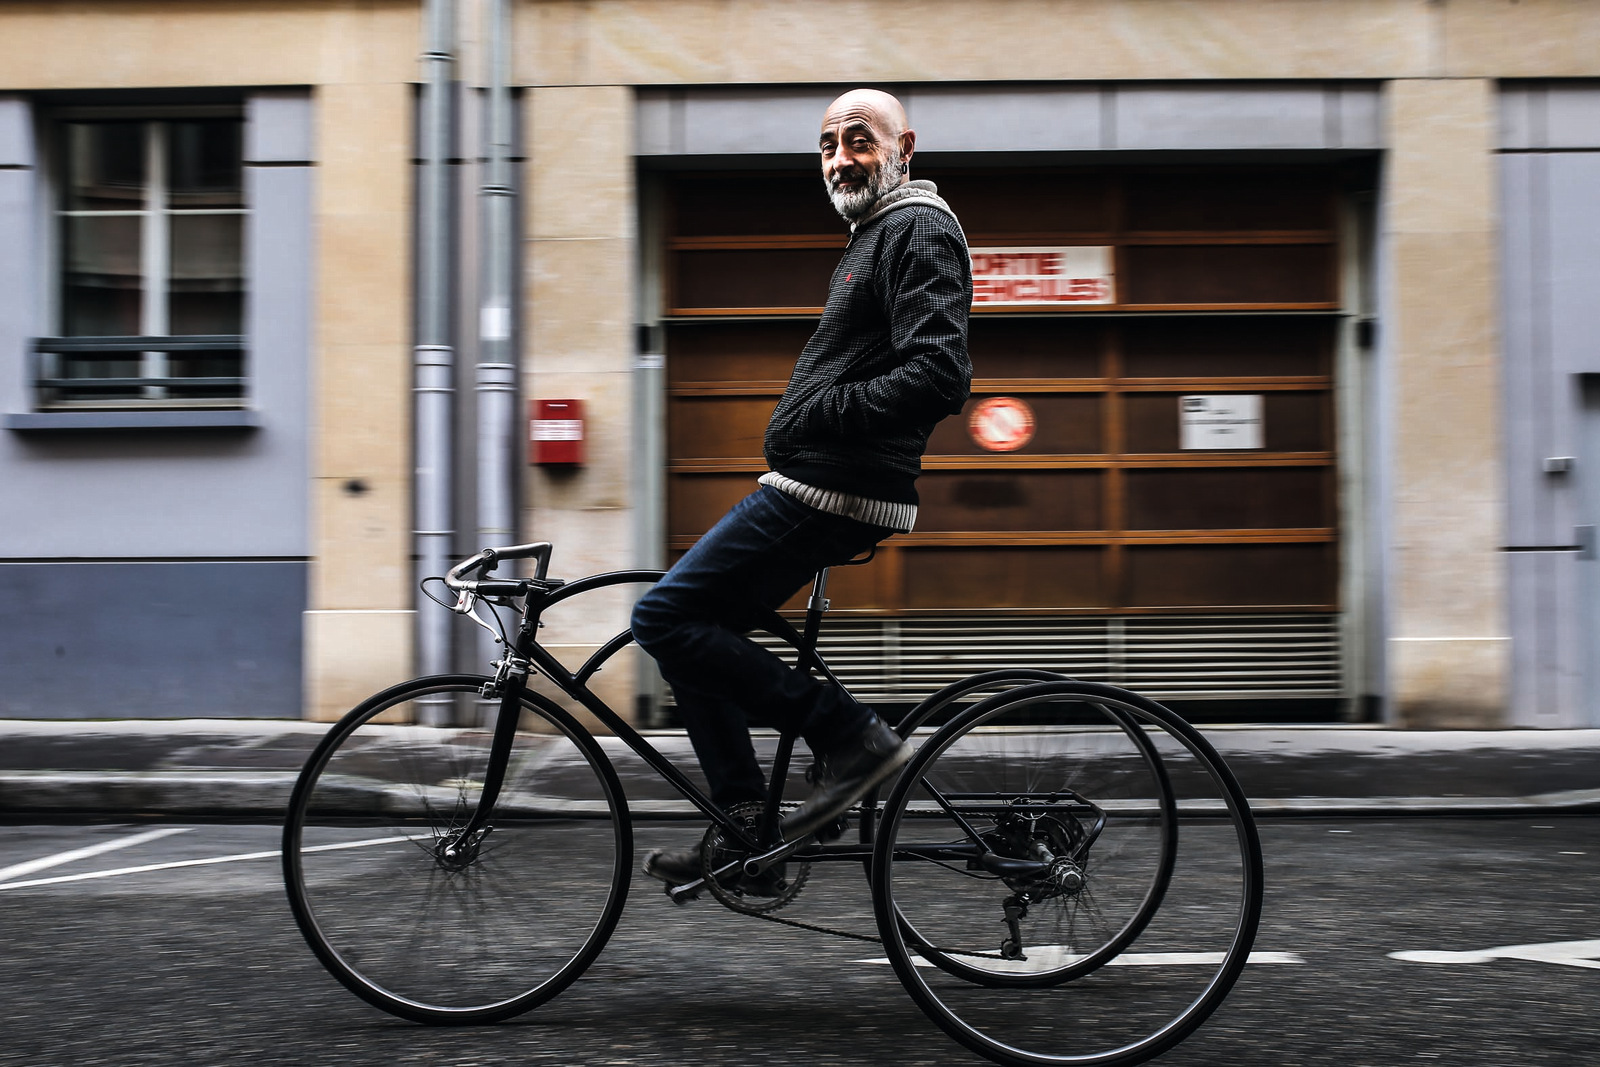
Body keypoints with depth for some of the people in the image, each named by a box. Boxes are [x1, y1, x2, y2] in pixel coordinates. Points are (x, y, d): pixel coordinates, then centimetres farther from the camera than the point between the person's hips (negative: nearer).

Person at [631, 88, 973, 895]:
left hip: (830, 493, -11)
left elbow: (938, 376, -23)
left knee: (665, 617, -12)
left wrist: (821, 411, -21)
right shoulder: (875, 237, 23)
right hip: (816, 488, 11)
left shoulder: (919, 231, -9)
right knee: (691, 631, 10)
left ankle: (850, 737, -8)